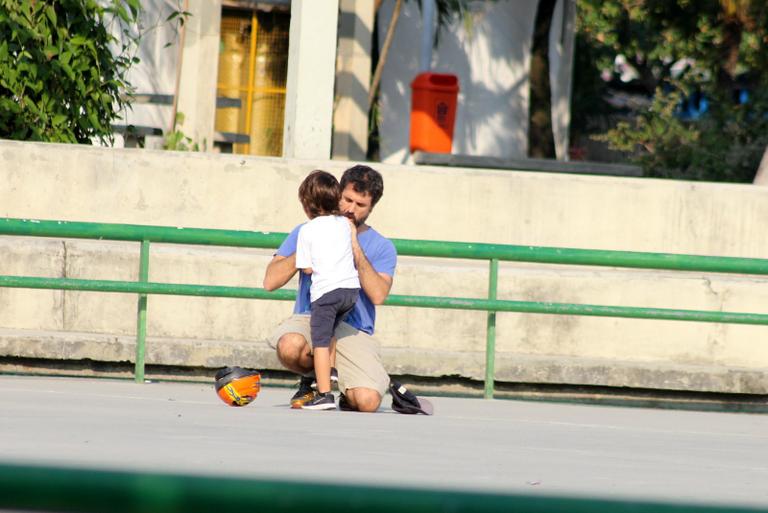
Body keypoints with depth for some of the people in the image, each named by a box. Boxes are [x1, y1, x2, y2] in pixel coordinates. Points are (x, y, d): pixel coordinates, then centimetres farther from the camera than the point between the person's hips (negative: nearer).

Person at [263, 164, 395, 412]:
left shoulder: (382, 247, 9)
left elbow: (378, 296, -9)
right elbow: (270, 282, 2)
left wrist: (356, 249, -10)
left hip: (354, 332, -1)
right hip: (309, 320, 1)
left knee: (367, 401, -27)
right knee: (290, 345, -39)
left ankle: (346, 394, 14)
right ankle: (310, 380, 0)